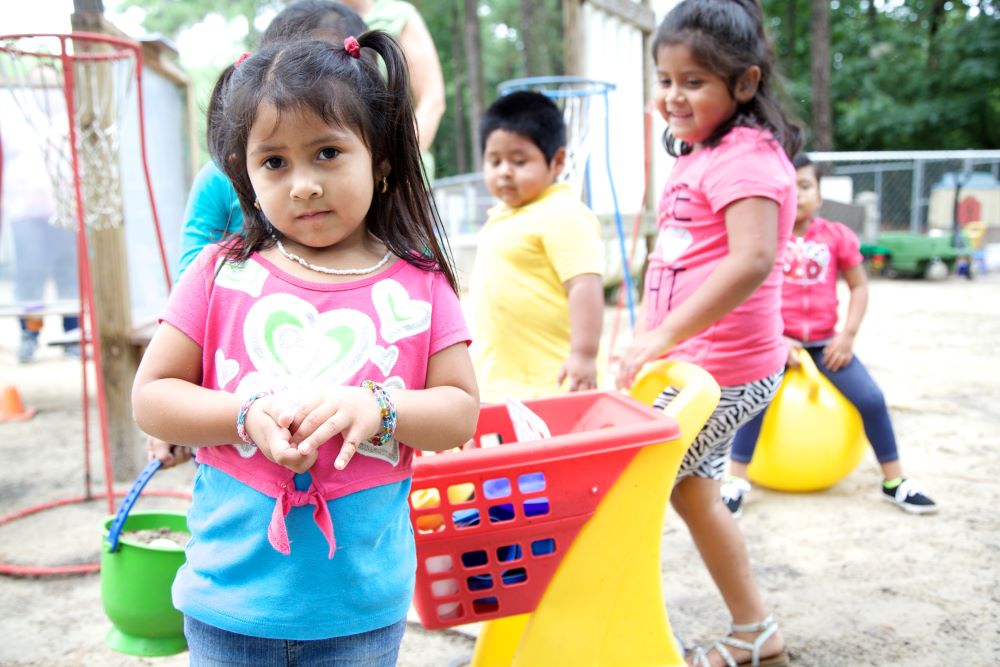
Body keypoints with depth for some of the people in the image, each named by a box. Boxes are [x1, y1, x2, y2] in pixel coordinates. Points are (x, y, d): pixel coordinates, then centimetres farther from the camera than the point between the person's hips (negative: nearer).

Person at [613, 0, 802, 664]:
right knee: (691, 489, 20)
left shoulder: (747, 156, -17)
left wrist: (663, 335, -33)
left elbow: (753, 260, -32)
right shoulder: (698, 155, 12)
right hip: (698, 366, 10)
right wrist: (648, 334, 16)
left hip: (723, 371, -10)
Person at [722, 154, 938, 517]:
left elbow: (859, 287, 4)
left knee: (871, 398, -9)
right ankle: (736, 483, -14)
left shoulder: (836, 235, 1)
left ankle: (895, 482, 10)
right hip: (776, 341, -2)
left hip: (826, 341, 3)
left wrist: (848, 335, -7)